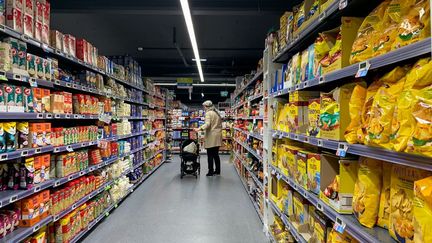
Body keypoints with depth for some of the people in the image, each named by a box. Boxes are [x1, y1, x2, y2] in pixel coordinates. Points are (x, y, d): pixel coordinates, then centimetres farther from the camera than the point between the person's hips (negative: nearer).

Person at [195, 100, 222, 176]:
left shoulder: (208, 113, -9)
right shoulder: (217, 113, 16)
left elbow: (207, 124, -24)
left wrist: (200, 128, -36)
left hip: (211, 136, -8)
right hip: (218, 136, 8)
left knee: (210, 155, -2)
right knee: (216, 154, 13)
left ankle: (211, 171, 1)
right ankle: (217, 170, 17)